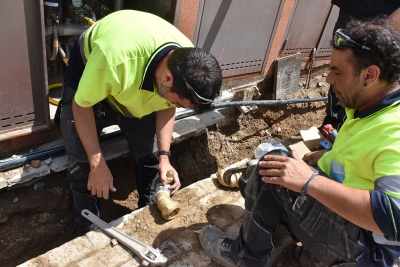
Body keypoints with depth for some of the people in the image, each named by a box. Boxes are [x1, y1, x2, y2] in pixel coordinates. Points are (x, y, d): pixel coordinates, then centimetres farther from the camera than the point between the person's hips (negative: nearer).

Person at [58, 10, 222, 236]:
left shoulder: (186, 64, -28)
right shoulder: (114, 58, -44)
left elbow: (166, 107, -8)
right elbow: (81, 106, -25)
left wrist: (164, 156, -18)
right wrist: (98, 165, -23)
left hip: (140, 89, 4)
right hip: (88, 75, -3)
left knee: (151, 155, 3)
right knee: (82, 165, -6)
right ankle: (89, 231, 19)